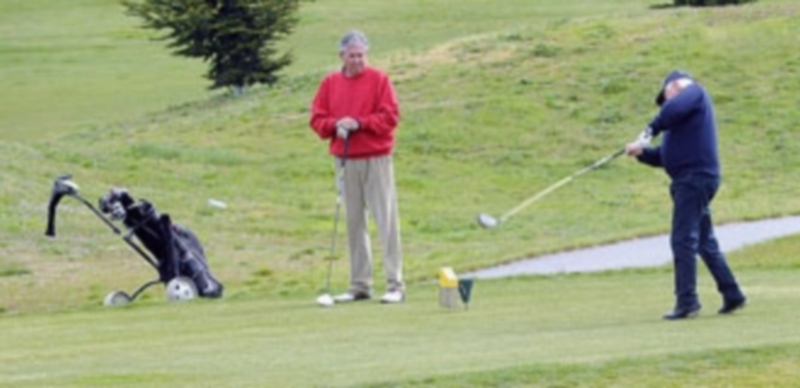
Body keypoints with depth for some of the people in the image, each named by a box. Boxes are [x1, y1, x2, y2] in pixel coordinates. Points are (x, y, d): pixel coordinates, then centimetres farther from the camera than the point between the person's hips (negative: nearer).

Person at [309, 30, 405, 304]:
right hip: (346, 161, 4)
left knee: (386, 220, -6)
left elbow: (390, 117, -6)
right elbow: (317, 119, 9)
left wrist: (359, 123, -16)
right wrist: (335, 124, -10)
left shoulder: (378, 80, 0)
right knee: (354, 223, 6)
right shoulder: (330, 83, 10)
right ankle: (360, 286, 11)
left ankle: (395, 285, -6)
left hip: (376, 160, -4)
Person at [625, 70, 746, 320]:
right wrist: (642, 152, 8)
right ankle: (732, 295, 20)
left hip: (695, 176, -10)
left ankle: (687, 301, -14)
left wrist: (652, 129, -9)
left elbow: (674, 109, -23)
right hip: (691, 180, 10)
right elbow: (664, 157, 24)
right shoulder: (684, 116, 26)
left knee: (683, 241, -12)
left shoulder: (693, 91, 1)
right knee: (705, 242, 15)